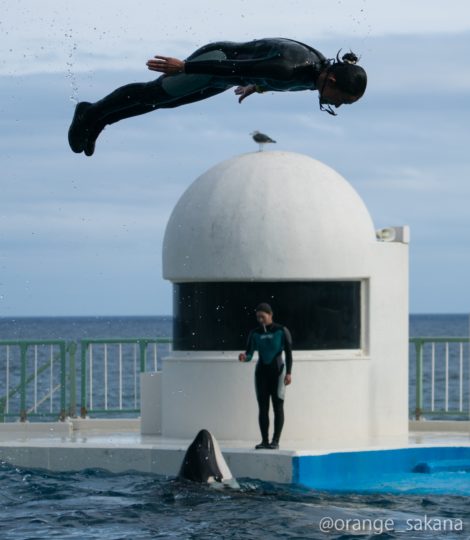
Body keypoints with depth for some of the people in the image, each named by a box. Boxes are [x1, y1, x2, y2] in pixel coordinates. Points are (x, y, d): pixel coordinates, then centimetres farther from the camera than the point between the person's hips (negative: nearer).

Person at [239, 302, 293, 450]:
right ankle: (264, 440, 3)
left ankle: (276, 440, -6)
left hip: (277, 371, -4)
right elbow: (249, 354, 2)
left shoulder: (282, 331, -3)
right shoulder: (255, 333, 6)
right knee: (263, 407, 1)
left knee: (278, 406, -5)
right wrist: (244, 357, -22)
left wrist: (288, 373, -12)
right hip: (261, 371, 4)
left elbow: (288, 353, -4)